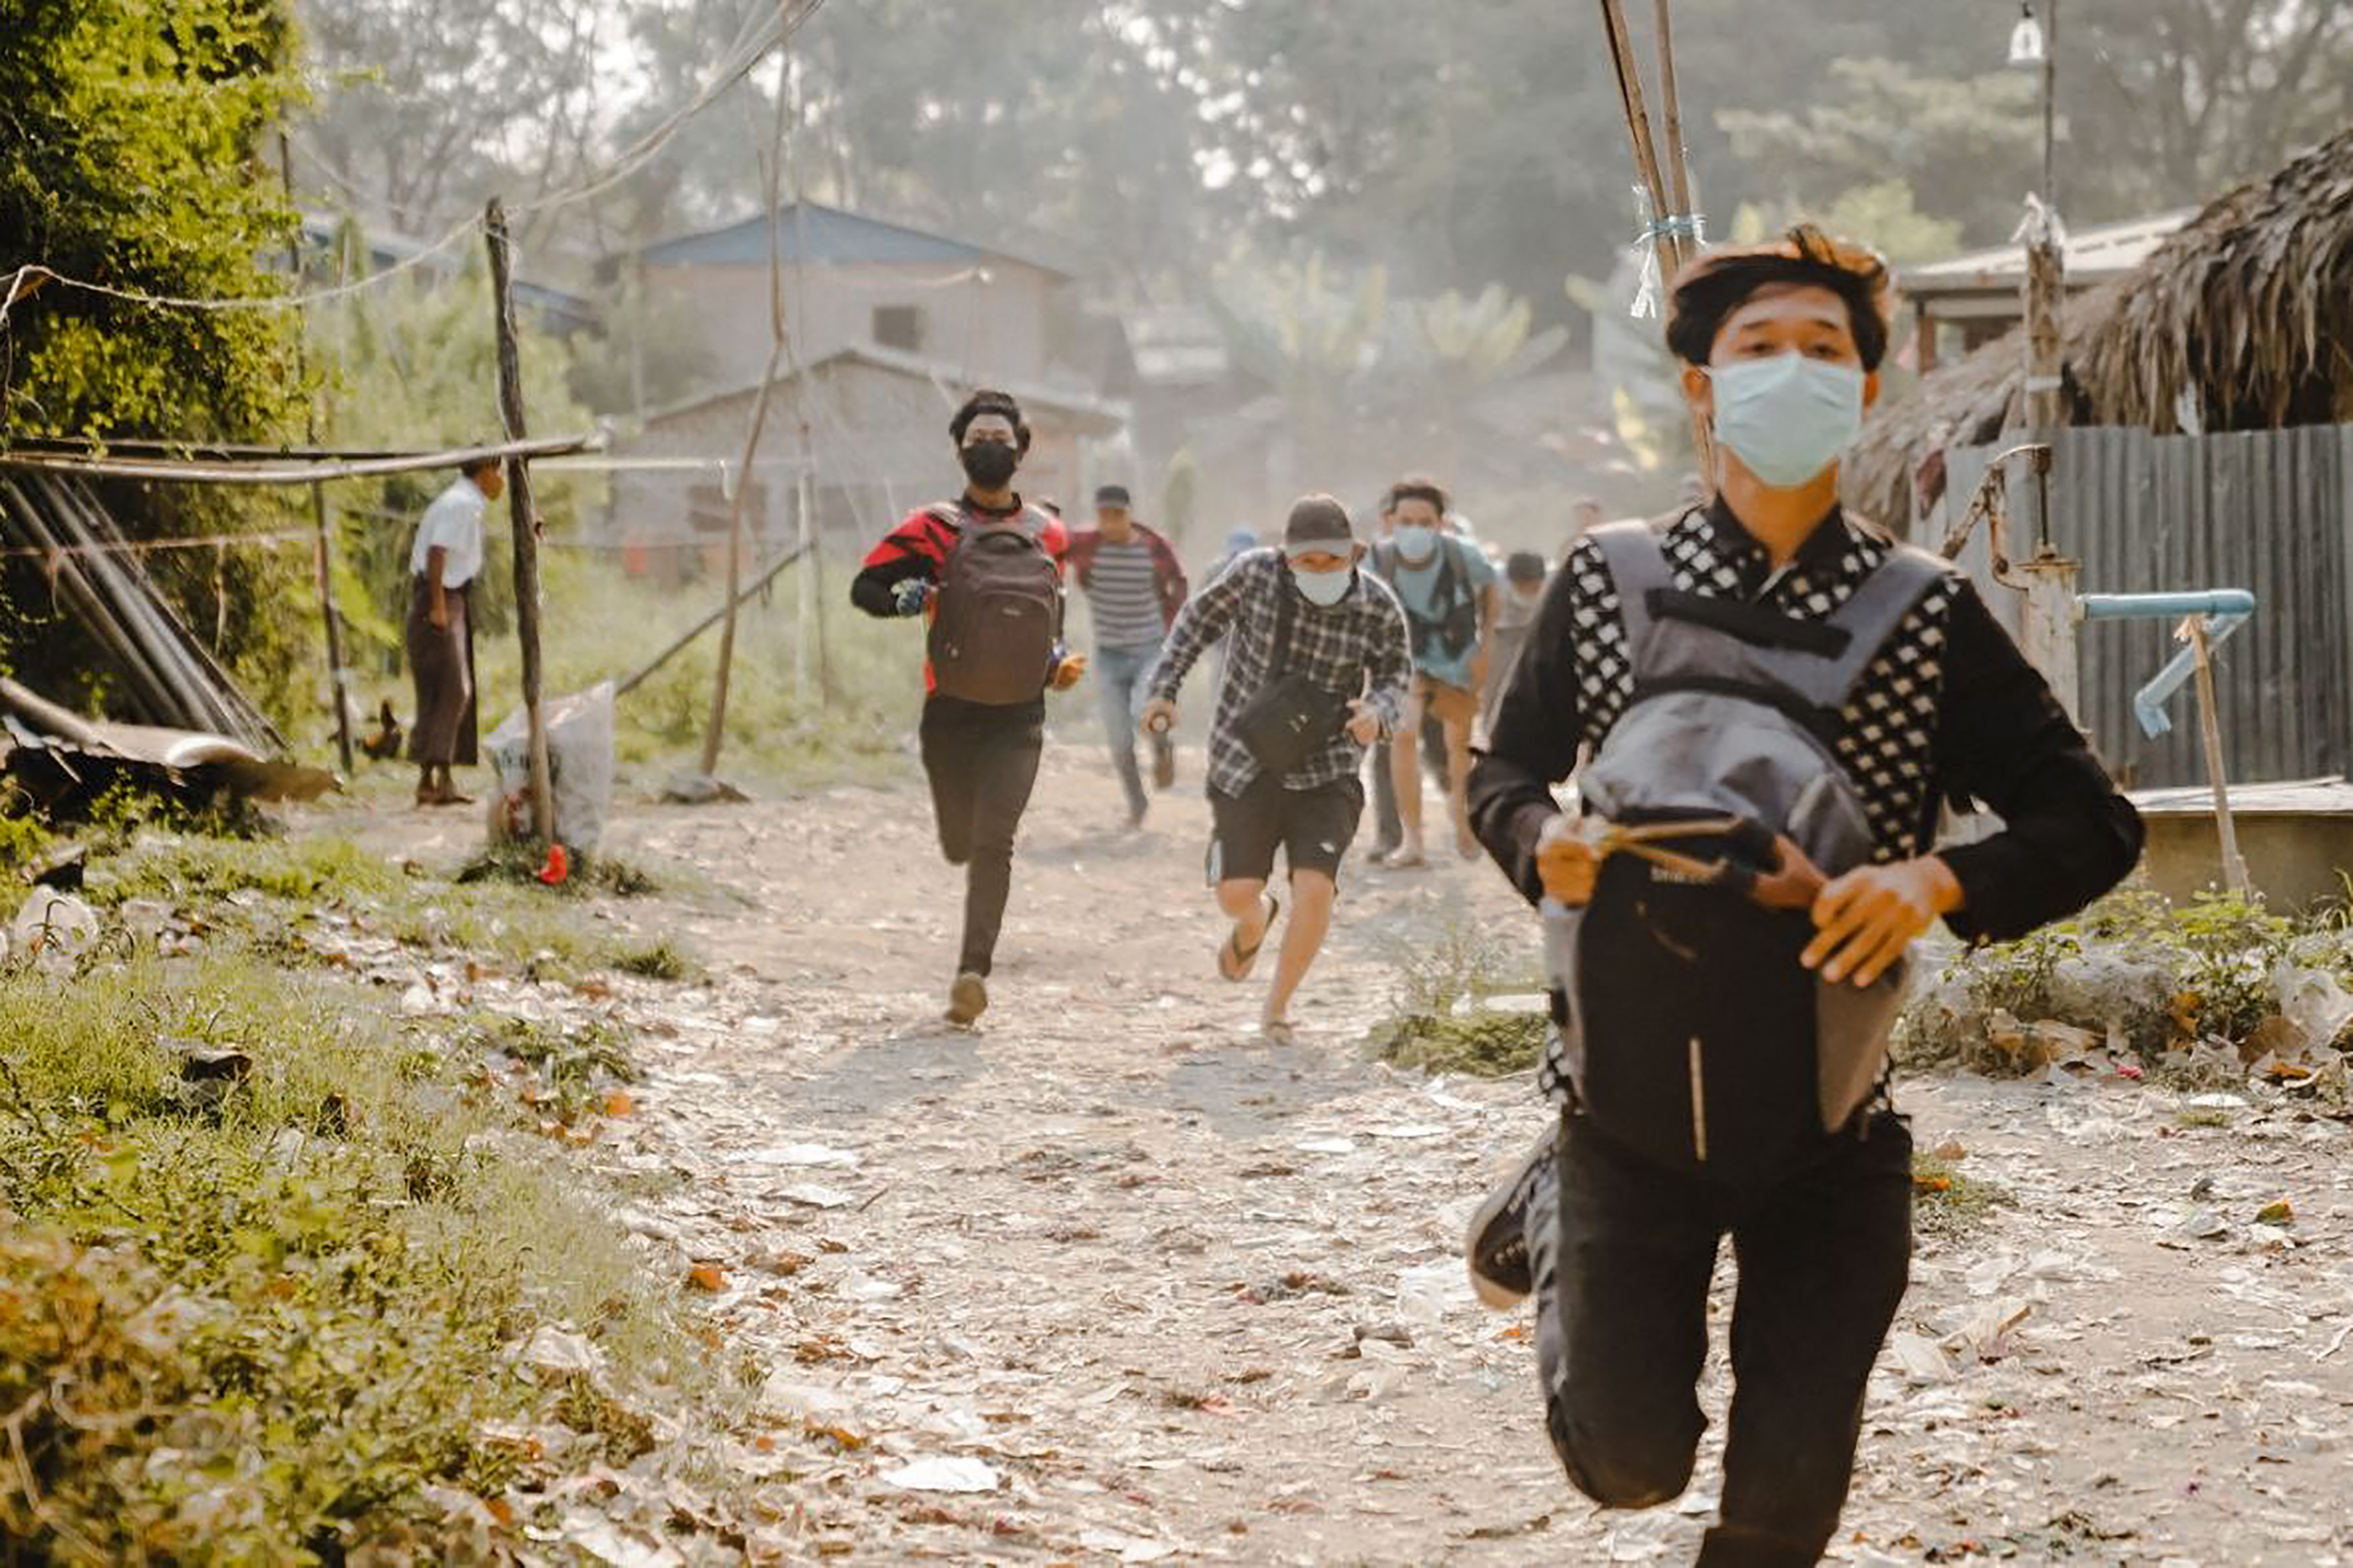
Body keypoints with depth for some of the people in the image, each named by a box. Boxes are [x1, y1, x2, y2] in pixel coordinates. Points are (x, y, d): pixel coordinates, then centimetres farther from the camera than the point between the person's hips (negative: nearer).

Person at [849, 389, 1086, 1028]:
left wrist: (1060, 662, 10)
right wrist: (905, 598, -24)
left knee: (993, 843, -15)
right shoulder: (934, 530, -2)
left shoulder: (1047, 537, 9)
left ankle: (972, 974, -19)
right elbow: (864, 587, -3)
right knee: (961, 844, 9)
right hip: (952, 713, -1)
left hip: (1018, 717, 1)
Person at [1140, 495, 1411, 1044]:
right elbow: (1201, 618, 6)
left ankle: (1278, 1006, 7)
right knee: (1236, 894, 1)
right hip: (1247, 762, 1)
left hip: (1325, 770, -1)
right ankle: (1256, 918, 43)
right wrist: (1165, 688, 2)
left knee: (1315, 888, -17)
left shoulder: (1378, 607, -13)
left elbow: (1395, 674, 4)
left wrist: (1377, 714, -17)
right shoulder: (1255, 574, -13)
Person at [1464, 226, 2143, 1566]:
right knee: (1631, 1457, 4)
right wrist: (1547, 841, -17)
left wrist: (1939, 881, -26)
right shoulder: (1608, 582, -2)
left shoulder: (1927, 613, -5)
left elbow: (2093, 825, -6)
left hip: (1835, 1116, 0)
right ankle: (1553, 1224, 35)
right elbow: (1505, 774, 7)